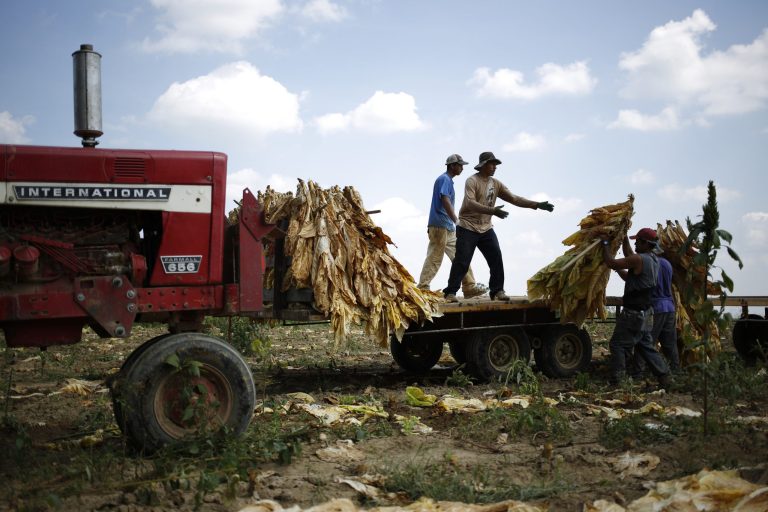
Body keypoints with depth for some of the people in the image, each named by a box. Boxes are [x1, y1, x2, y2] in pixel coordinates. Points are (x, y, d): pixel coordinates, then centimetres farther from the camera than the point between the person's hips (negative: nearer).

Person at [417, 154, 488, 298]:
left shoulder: (448, 180, 20)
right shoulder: (444, 179, -10)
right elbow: (445, 201, -23)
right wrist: (457, 221, -28)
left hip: (449, 228, 10)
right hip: (440, 226, -10)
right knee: (434, 259, -7)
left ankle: (469, 287, 9)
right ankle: (423, 288, -3)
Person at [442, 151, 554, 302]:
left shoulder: (496, 184, 8)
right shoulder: (472, 181, -13)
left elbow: (514, 199, 6)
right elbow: (470, 204, -26)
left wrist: (537, 205, -3)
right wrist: (493, 211, -37)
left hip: (486, 229, 6)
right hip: (467, 228, -6)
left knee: (496, 259, 0)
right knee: (462, 261, -6)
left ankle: (497, 291, 9)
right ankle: (450, 292, 1)